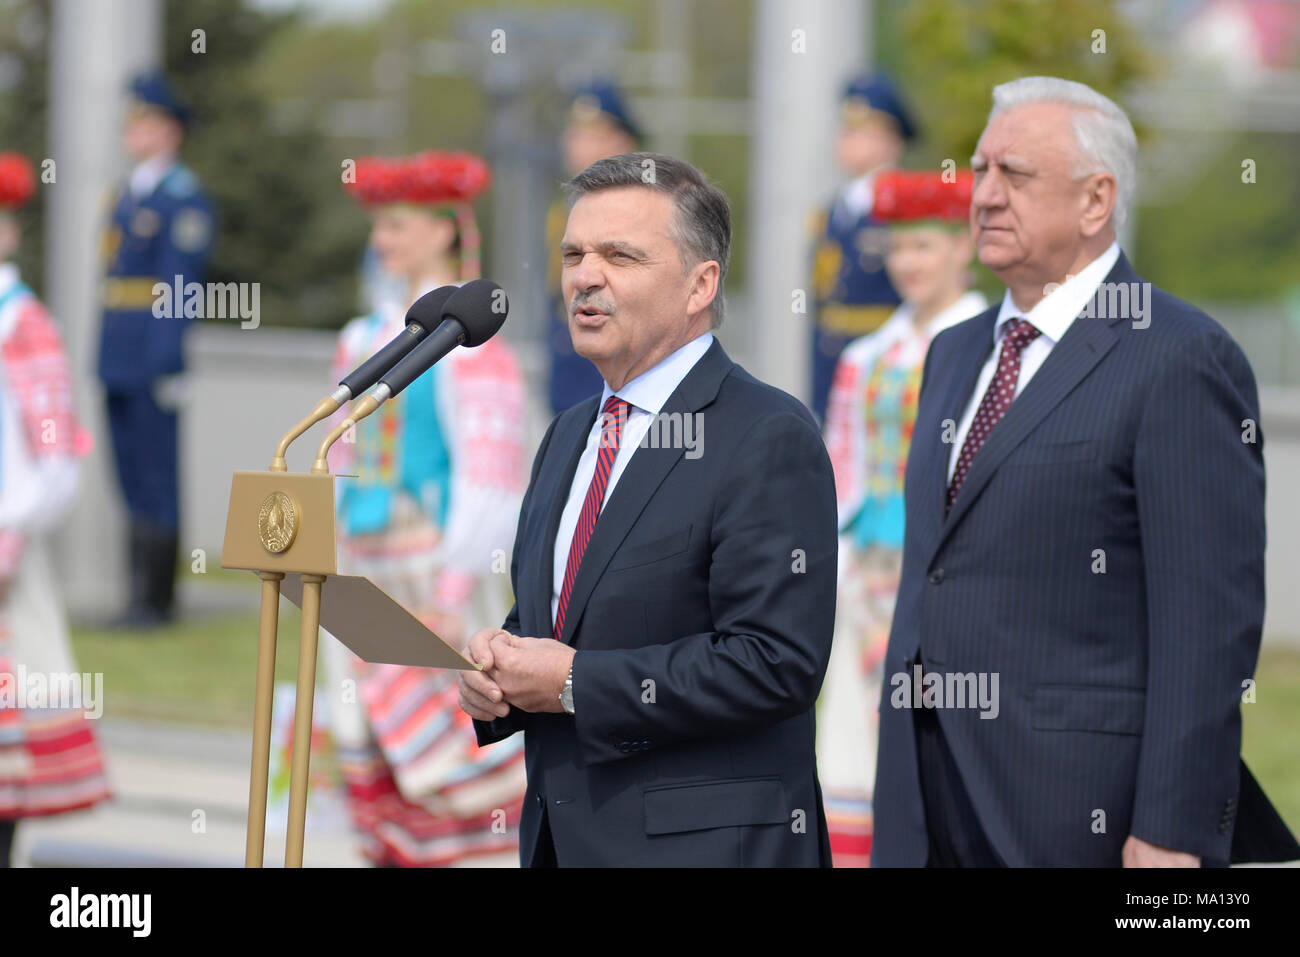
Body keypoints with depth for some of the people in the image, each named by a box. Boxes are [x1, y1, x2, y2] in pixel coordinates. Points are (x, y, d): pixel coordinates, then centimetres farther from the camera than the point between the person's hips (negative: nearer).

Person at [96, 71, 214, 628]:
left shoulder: (183, 198, -9)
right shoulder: (129, 194, 18)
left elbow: (179, 284, -15)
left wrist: (164, 361, -19)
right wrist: (106, 360, 18)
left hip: (153, 359, -9)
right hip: (118, 362, 9)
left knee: (156, 474, -5)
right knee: (131, 476, 10)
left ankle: (157, 599, -1)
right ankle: (141, 594, 15)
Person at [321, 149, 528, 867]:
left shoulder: (469, 346, -10)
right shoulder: (367, 339, 13)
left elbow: (487, 477, -15)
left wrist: (451, 595, -18)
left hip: (434, 568, -8)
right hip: (363, 575, 8)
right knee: (373, 763, 8)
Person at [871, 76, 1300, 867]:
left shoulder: (1183, 361, -9)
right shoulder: (955, 355, 18)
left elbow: (1209, 622, -14)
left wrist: (1173, 834, -18)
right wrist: (898, 787, 17)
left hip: (1082, 804, -7)